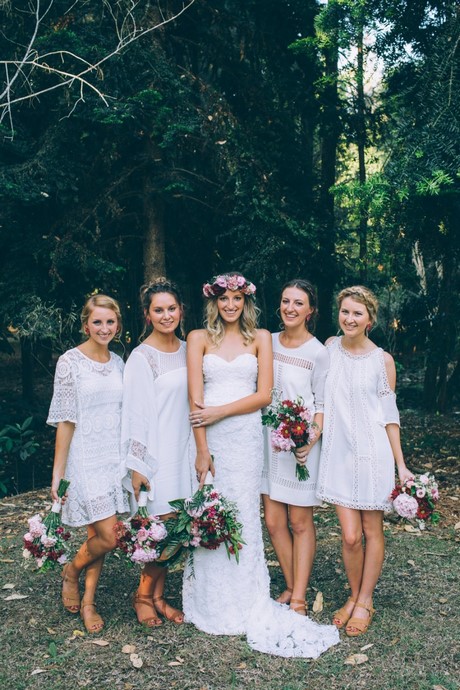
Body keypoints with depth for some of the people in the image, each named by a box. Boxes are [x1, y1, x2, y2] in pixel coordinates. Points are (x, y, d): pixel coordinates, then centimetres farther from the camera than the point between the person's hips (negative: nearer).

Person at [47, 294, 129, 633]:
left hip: (115, 457, 5)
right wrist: (58, 474, -10)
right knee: (109, 537, -8)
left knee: (98, 534, 11)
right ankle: (71, 571, 21)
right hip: (86, 458, -5)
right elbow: (65, 422, -10)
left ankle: (89, 603, 26)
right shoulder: (70, 362, -9)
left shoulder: (118, 362, 8)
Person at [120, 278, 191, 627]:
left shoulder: (186, 350, 8)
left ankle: (158, 595, 25)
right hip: (156, 454, -6)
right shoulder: (141, 357, -11)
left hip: (182, 450, 6)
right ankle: (144, 595, 18)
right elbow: (135, 413, -12)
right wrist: (136, 466, -14)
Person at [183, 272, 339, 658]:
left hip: (245, 436, 0)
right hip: (209, 437, 0)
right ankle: (212, 604, 16)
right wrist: (202, 449, -9)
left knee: (243, 516, 1)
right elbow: (196, 398, -2)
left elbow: (264, 395, -1)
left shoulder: (260, 338, 8)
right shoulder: (199, 339, 6)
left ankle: (245, 606, 13)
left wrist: (219, 411, -10)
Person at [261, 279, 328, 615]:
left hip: (301, 444, -4)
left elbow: (323, 404, -6)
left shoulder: (318, 352, -6)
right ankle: (291, 587, 23)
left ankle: (299, 599, 12)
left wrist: (312, 438, -19)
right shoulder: (268, 342, 6)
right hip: (269, 439, 4)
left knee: (300, 523, 3)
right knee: (274, 521, 7)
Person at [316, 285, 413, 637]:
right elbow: (319, 398, 14)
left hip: (372, 452, -1)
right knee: (350, 535, 0)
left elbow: (389, 415, 1)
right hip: (338, 452, 2)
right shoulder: (330, 347, 4)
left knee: (372, 531, 7)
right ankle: (354, 596, 24)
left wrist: (401, 466, -1)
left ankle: (365, 601, 25)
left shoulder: (382, 360, -2)